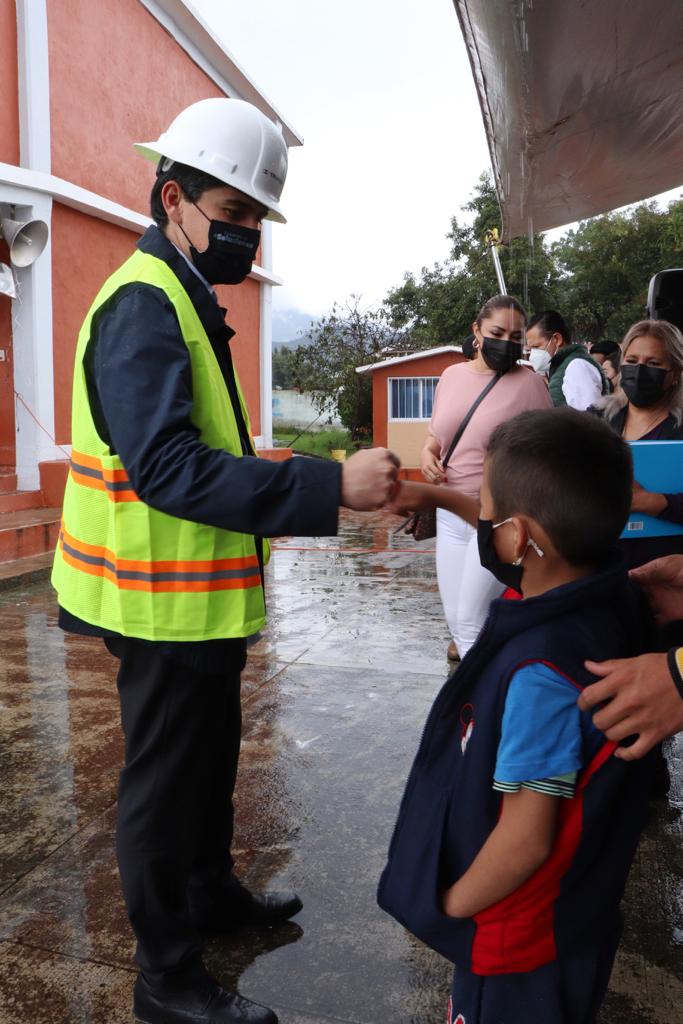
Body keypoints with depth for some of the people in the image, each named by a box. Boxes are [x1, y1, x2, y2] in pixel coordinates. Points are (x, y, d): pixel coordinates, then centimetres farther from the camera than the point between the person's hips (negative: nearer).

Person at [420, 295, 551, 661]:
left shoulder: (529, 384, -8)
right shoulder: (451, 375, 7)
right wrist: (426, 455, -2)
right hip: (450, 513, 5)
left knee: (471, 619, -6)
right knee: (455, 617, 11)